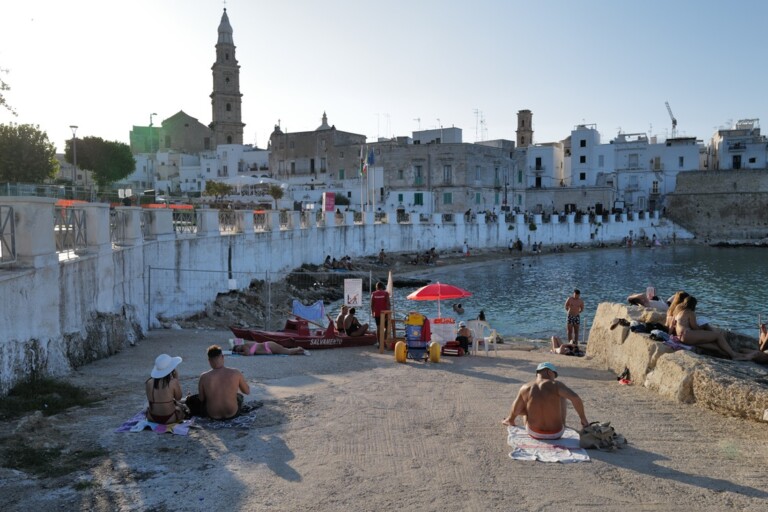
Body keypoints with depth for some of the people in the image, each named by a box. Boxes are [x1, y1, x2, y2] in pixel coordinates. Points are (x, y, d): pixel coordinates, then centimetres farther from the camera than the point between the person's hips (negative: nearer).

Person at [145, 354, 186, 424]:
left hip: (151, 418, 3)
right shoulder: (173, 382, -19)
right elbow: (178, 398, -1)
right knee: (181, 407, 29)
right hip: (169, 419, -3)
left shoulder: (149, 382, -9)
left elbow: (151, 400, 6)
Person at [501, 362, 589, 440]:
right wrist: (583, 419, -16)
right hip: (556, 434, -1)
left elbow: (514, 412, -3)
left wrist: (510, 421, 19)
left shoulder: (526, 388, -9)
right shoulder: (556, 385, -15)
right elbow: (575, 397, -29)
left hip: (534, 433, 1)